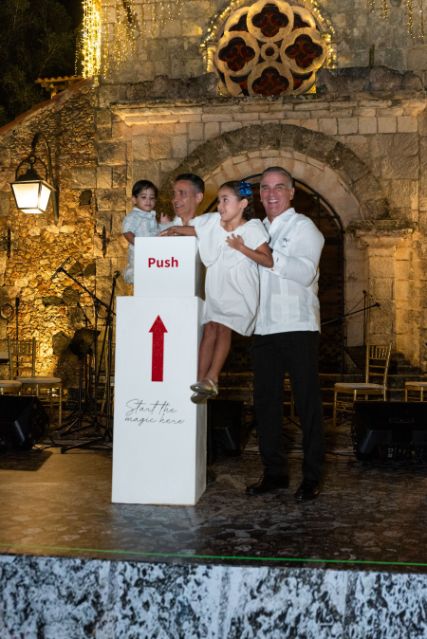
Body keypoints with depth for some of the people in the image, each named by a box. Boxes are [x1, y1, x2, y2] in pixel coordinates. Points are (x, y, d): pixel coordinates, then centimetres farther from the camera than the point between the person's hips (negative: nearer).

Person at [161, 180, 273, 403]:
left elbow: (268, 261, -16)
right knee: (209, 328, -1)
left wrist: (241, 248, -21)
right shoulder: (212, 221, 2)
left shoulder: (252, 228, -11)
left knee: (223, 327, -15)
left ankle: (211, 379, -16)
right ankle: (201, 380, 0)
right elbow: (193, 230, 20)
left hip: (239, 289, -5)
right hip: (215, 286, 5)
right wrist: (174, 230, 2)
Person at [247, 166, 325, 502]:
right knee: (265, 401, 8)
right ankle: (275, 472, 20)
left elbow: (305, 272, -17)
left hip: (298, 326, -6)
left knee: (307, 401, -1)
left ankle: (312, 477, 8)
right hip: (264, 326, 6)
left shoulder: (303, 227, -1)